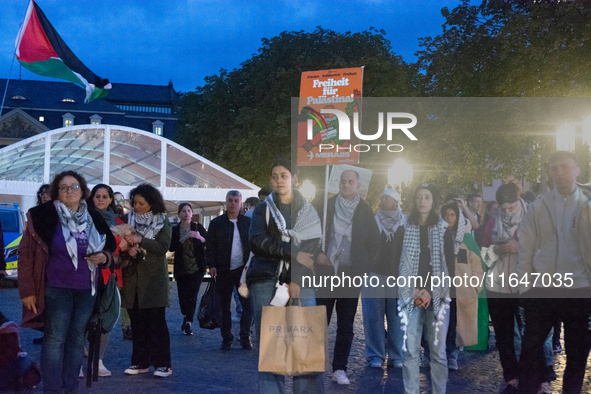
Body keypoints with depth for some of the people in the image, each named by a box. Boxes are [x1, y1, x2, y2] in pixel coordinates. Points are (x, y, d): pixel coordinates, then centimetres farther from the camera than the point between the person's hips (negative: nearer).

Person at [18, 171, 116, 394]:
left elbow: (110, 248, 18)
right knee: (54, 340, -3)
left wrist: (104, 257, -7)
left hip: (87, 290, 4)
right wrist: (27, 290, -10)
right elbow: (26, 254, -7)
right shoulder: (45, 217, -6)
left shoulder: (93, 219, 7)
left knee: (77, 339, 9)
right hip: (56, 289, -4)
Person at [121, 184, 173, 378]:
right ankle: (140, 362, 15)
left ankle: (162, 363, 2)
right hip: (132, 276, 3)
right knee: (137, 322, 6)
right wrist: (128, 249, -12)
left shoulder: (162, 221, 2)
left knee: (156, 321, -3)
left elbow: (163, 246, -9)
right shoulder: (128, 219, 10)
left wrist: (140, 240, -19)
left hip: (154, 278, -3)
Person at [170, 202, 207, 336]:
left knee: (192, 295, -9)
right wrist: (184, 238, -19)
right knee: (182, 296, 7)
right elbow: (171, 247, -9)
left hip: (197, 268, -1)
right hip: (181, 268, 1)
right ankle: (186, 317, 33)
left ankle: (188, 323, -5)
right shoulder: (175, 230, 4)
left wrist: (200, 238, -20)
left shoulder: (198, 227, 3)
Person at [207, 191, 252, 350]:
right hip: (223, 271, 0)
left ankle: (245, 338, 7)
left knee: (247, 305, -3)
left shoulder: (248, 222, 7)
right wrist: (212, 265, -8)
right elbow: (210, 246, 3)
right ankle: (226, 339, 14)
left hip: (243, 270, 0)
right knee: (225, 306, 6)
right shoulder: (216, 223, 4)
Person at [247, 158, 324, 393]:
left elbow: (313, 249, 0)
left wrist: (297, 281, -12)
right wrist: (293, 253, -10)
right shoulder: (263, 209, 13)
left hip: (300, 282, 0)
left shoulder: (308, 211, 13)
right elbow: (258, 243, -3)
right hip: (266, 282, 0)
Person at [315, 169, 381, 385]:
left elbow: (375, 242, 9)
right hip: (326, 271, 0)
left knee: (346, 325, 4)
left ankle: (339, 369, 13)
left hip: (352, 274, 1)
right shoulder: (327, 206, 3)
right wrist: (317, 253, -5)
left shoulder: (366, 211, 4)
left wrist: (366, 266, 2)